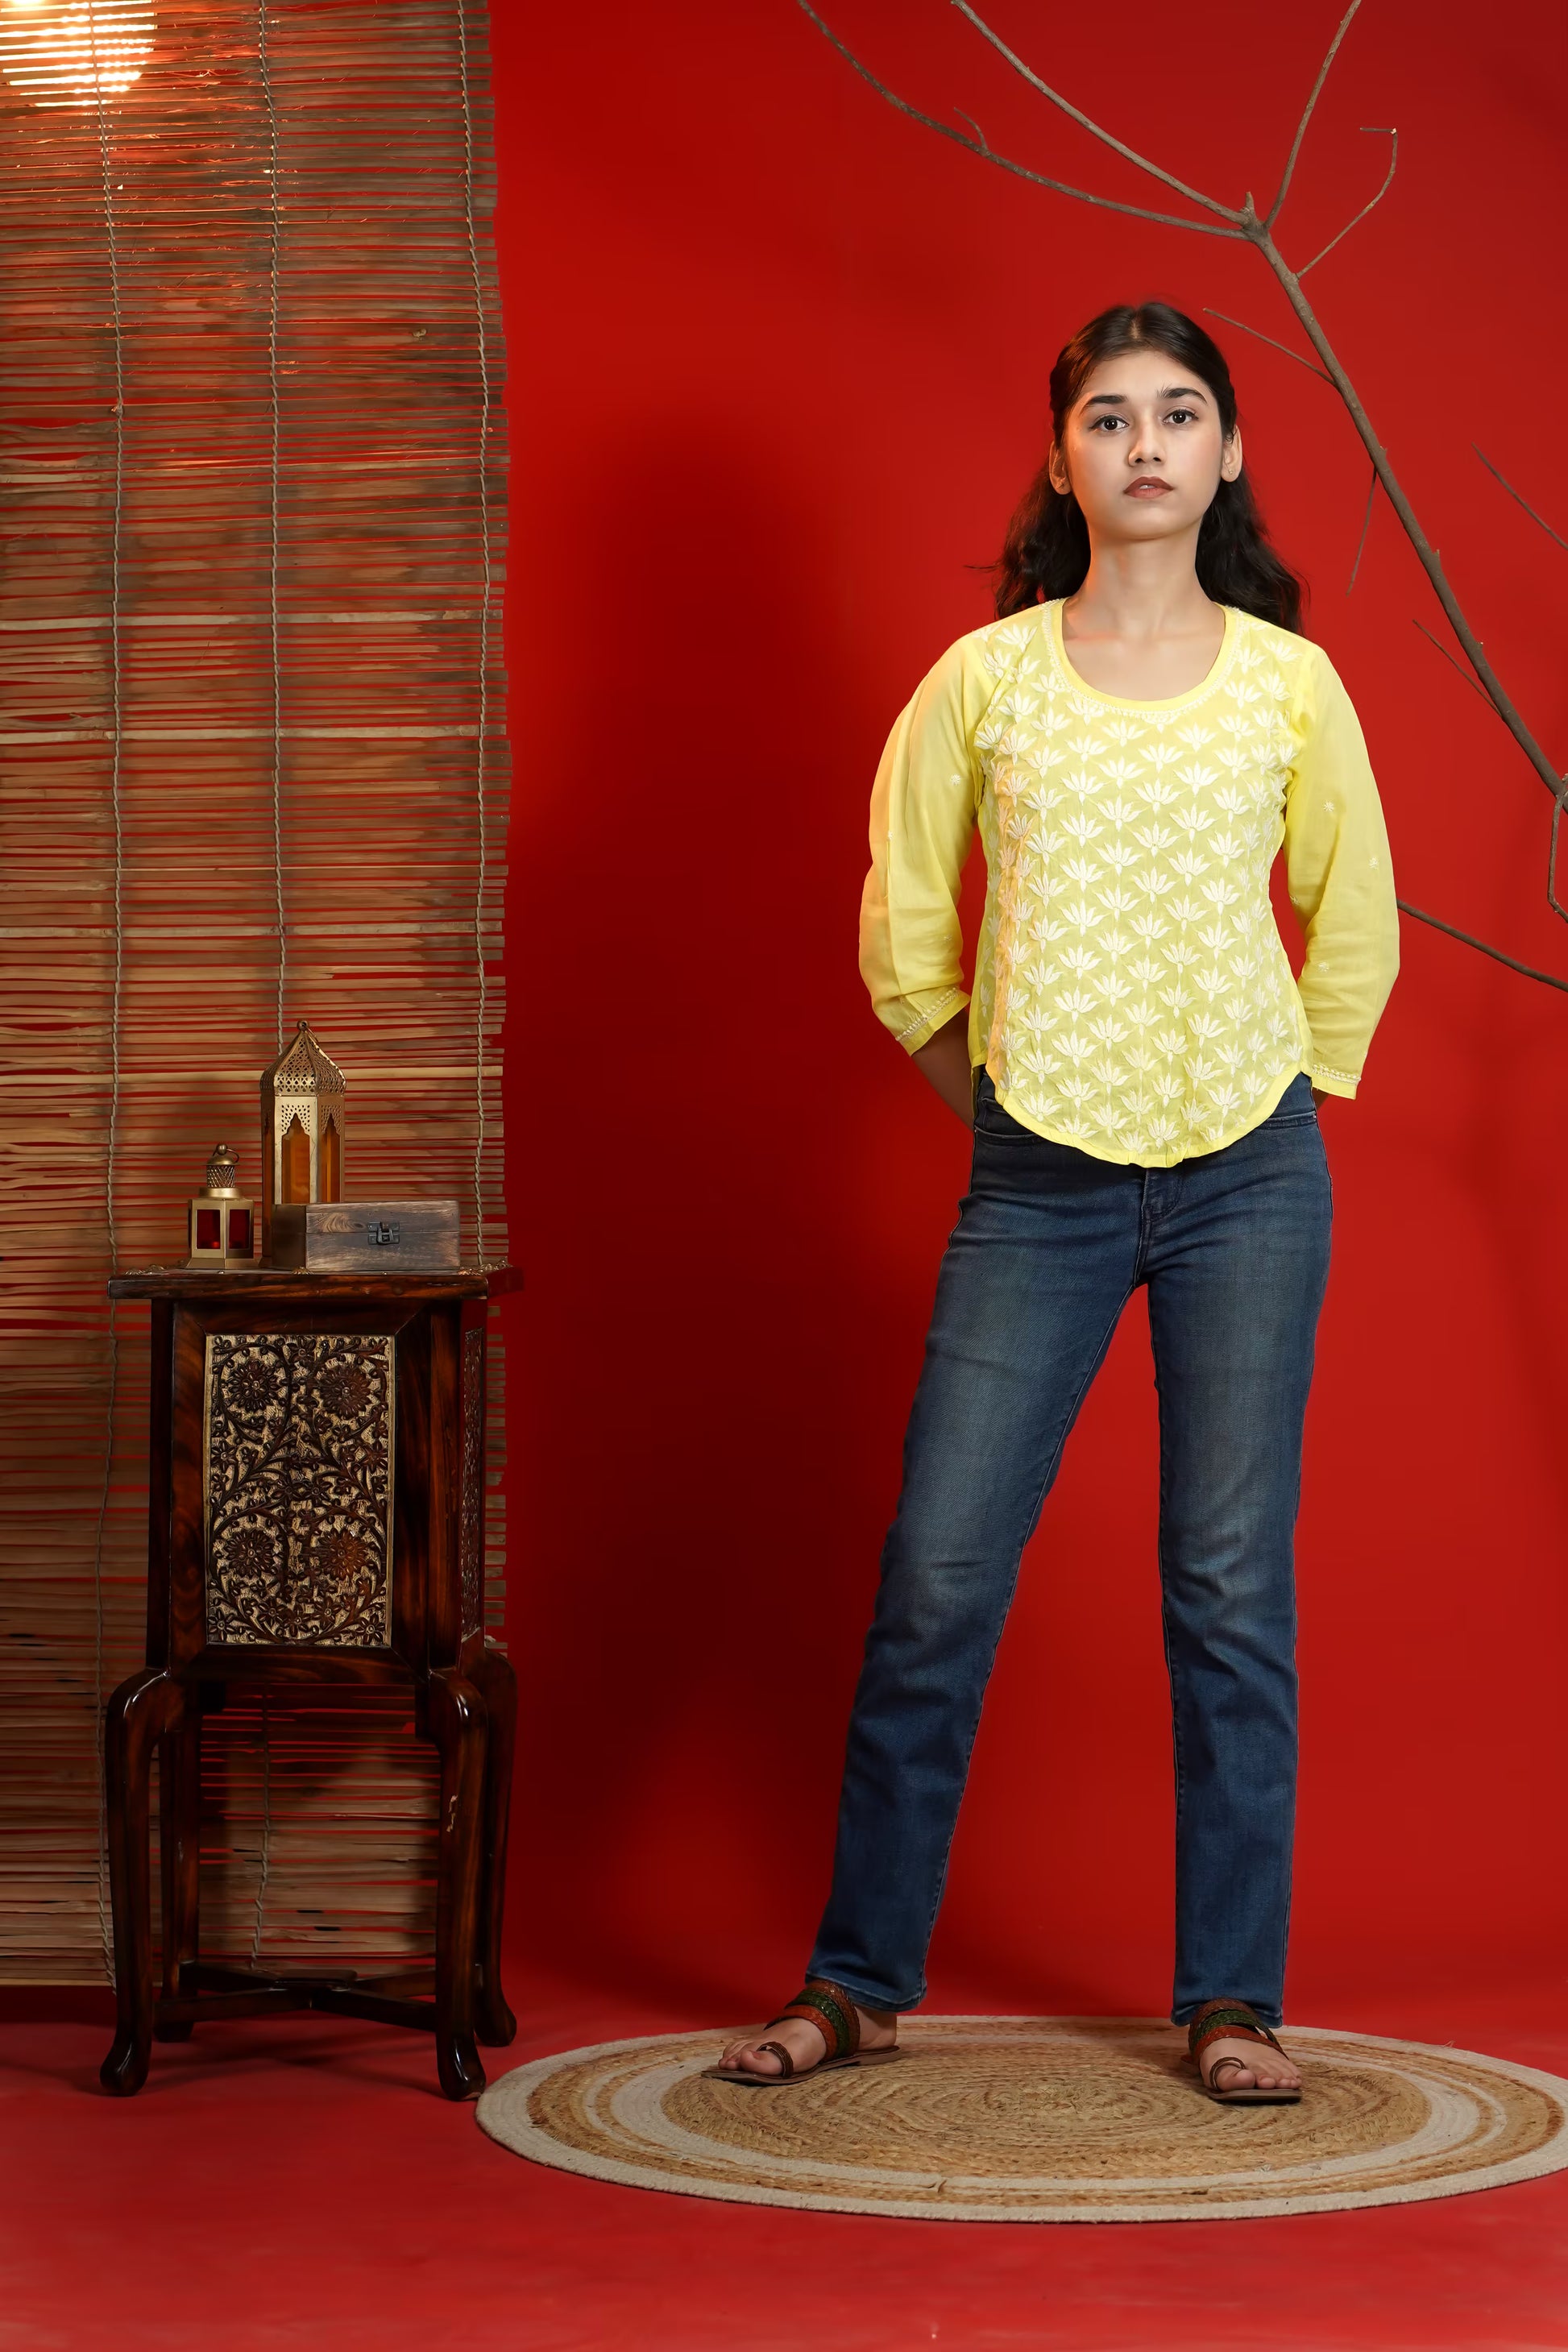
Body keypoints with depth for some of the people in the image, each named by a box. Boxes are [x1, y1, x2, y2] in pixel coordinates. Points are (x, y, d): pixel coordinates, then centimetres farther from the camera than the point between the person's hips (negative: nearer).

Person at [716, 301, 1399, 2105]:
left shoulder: (1289, 681, 3)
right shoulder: (985, 679, 2)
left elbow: (1357, 934, 13)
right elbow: (903, 939, 10)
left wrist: (1277, 1116, 10)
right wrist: (1002, 1105, 8)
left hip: (1248, 1180, 0)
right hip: (1038, 1191, 0)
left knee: (1232, 1590, 3)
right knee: (934, 1581, 1)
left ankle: (1232, 1998, 14)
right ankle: (859, 1981, 14)